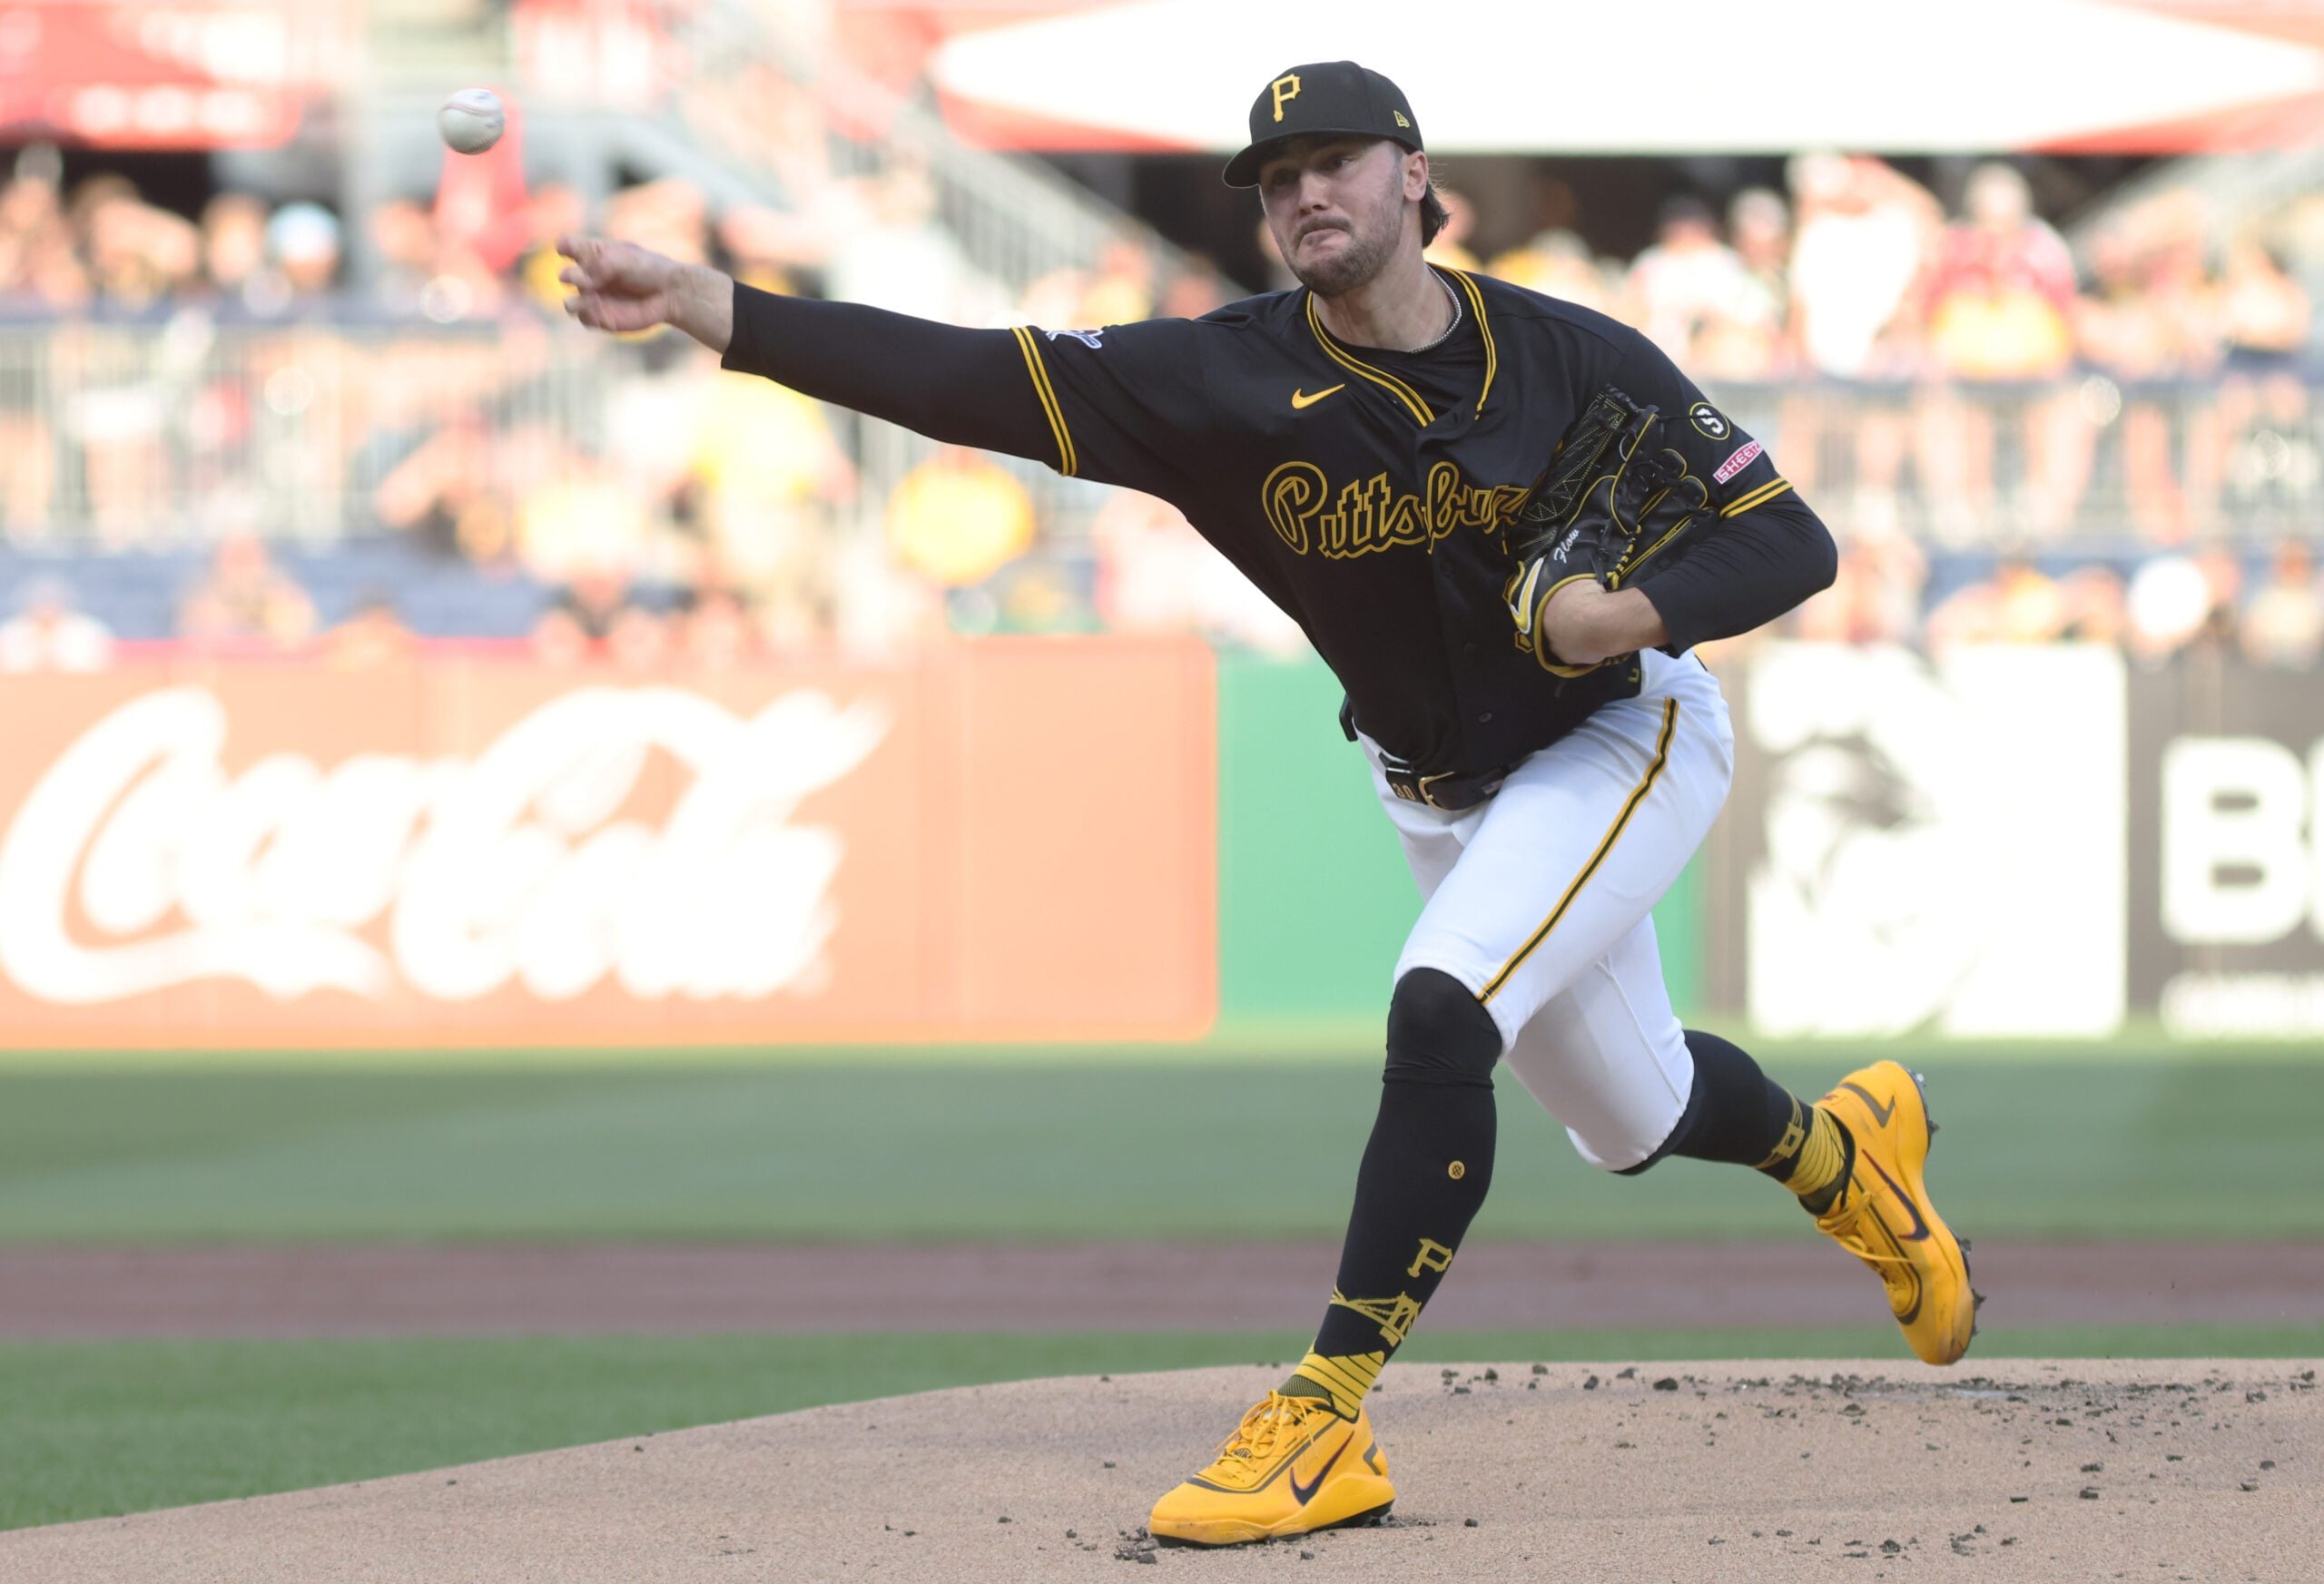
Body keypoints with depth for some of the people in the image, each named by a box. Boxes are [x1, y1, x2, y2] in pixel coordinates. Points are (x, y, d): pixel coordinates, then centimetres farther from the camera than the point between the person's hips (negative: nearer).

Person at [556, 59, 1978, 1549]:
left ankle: (1327, 1421, -23)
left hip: (1623, 731, -4)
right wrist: (699, 303, -41)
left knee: (1441, 1011, -27)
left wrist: (1638, 612, -38)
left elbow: (1793, 540, -17)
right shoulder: (1233, 380, -19)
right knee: (1634, 1120, 15)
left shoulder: (1574, 362, -22)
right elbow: (972, 380, -30)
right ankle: (1836, 1145, 50)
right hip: (1441, 792, 4)